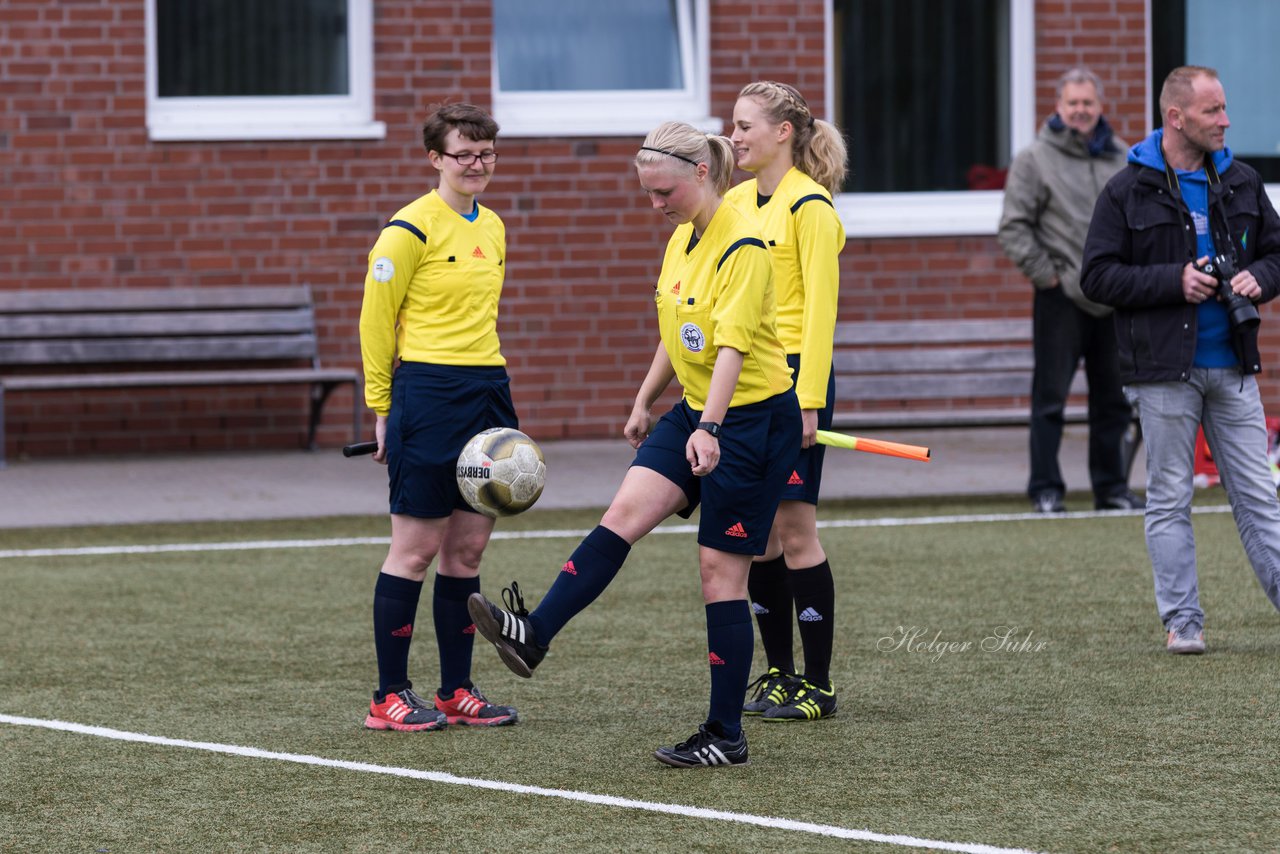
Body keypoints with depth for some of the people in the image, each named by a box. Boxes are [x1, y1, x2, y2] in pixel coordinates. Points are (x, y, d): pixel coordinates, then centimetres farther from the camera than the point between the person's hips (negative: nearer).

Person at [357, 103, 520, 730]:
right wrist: (381, 408, -5)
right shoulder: (412, 229, -8)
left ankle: (457, 691, 15)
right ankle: (390, 697, 1)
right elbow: (375, 319, -6)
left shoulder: (493, 228, 14)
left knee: (467, 548, 9)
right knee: (416, 547, -4)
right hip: (428, 391, -7)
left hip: (488, 390, 7)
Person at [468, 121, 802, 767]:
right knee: (625, 513, -11)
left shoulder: (742, 245, -18)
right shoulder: (681, 239, 9)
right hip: (694, 411, 8)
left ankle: (726, 735, 3)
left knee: (720, 573, -4)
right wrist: (644, 404, 26)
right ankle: (533, 636, -20)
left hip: (753, 419, -8)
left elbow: (732, 346, -28)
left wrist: (709, 429, -36)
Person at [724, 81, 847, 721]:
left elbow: (819, 308, -13)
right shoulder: (734, 204, 13)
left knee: (795, 529, -6)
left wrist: (809, 400, -17)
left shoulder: (809, 206, -10)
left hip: (793, 378, -7)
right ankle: (778, 674, 15)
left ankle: (817, 686, 0)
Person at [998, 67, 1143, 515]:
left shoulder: (1122, 159, 12)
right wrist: (1047, 274, -9)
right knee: (1050, 397, -3)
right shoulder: (1034, 159, -2)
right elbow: (1013, 228, -4)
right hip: (1061, 298, -4)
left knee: (1114, 401, 9)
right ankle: (1045, 490, 1)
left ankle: (1112, 487, 17)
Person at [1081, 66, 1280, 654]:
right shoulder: (1128, 191, -4)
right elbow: (1099, 276, -7)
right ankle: (1181, 620, 8)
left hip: (1232, 368, 3)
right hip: (1164, 370, -3)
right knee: (1170, 499, 2)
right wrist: (1174, 281, -16)